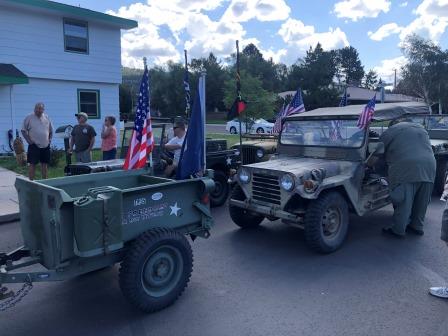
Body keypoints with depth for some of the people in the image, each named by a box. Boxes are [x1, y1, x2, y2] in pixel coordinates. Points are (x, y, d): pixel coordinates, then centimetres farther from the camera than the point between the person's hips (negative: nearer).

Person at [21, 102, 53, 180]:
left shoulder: (46, 117, 9)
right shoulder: (29, 117, -3)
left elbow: (51, 130, 19)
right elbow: (23, 130, -1)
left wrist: (49, 140, 8)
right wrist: (29, 141, -8)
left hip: (45, 146, 4)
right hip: (34, 145, -4)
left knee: (45, 164, 8)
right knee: (32, 164, -3)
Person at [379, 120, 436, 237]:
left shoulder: (388, 132, 11)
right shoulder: (420, 128, 28)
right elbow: (428, 148, 29)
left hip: (406, 168, -6)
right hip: (429, 167, 6)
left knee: (403, 200, -2)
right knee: (421, 201, 16)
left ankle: (398, 230, 4)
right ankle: (417, 226, 27)